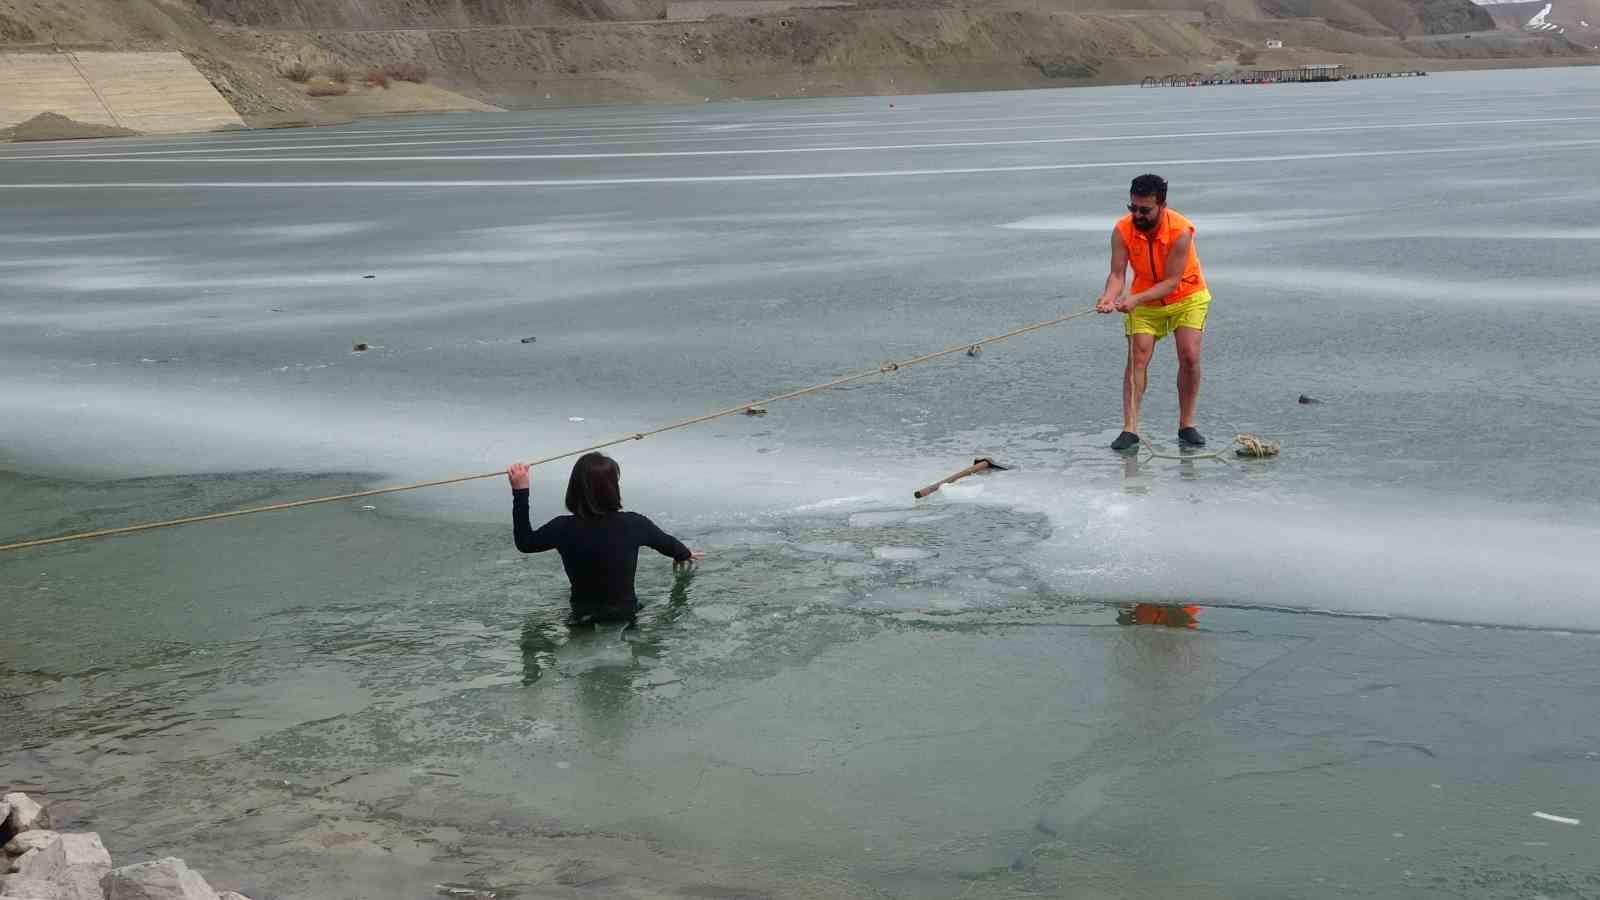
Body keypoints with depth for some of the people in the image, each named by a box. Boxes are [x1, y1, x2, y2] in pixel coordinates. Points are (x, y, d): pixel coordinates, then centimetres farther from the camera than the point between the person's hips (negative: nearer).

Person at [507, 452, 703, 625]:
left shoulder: (564, 528, -15)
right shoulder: (633, 524, -14)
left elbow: (525, 543, 4)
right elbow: (666, 543, 8)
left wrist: (520, 492, 4)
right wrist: (684, 554, 32)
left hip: (583, 618, 1)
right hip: (626, 612, -1)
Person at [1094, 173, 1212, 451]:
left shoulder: (1181, 230, -29)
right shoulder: (1122, 230, -20)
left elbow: (1172, 281, -29)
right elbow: (1117, 273, -21)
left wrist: (1136, 298, -41)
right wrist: (1110, 296, -43)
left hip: (1187, 296, -2)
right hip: (1144, 301, 2)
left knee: (1190, 356, -13)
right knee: (1137, 358, -11)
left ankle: (1186, 425, -1)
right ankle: (1130, 429, -13)